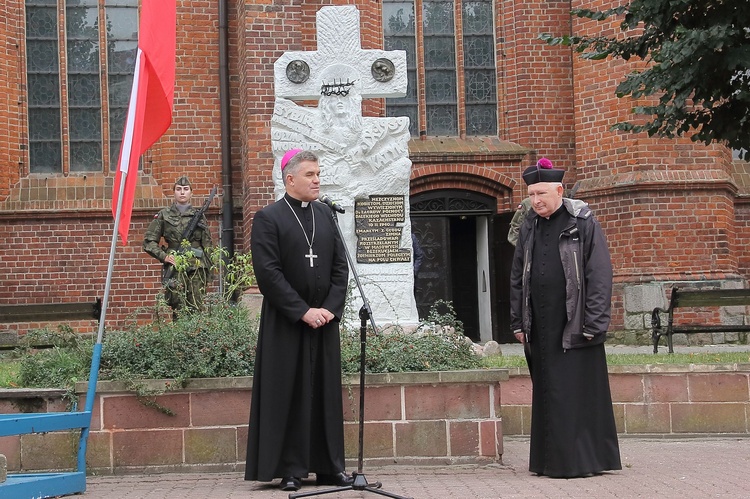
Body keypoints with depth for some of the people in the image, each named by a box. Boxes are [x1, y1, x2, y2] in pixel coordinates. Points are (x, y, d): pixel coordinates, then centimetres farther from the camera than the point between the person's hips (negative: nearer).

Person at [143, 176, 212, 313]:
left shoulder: (199, 216, 12)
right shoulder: (164, 215, 8)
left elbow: (207, 245, 13)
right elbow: (149, 242, 7)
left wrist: (208, 271, 8)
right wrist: (164, 256, -8)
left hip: (197, 267, 1)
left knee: (197, 309, -4)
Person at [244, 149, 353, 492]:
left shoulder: (325, 215, 11)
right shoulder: (268, 218, -5)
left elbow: (340, 266, 10)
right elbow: (268, 272, -12)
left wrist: (330, 308, -4)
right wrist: (303, 311, -15)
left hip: (324, 319, 5)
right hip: (285, 322, -5)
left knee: (327, 393, 7)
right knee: (289, 394, -1)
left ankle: (329, 466, 15)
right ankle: (291, 469, 7)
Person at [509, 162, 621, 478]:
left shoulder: (584, 224, -3)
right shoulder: (528, 229, 12)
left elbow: (600, 275, -7)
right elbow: (517, 278, 16)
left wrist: (593, 324, -12)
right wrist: (518, 322, 11)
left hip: (574, 326, -5)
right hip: (541, 328, 5)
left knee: (578, 392, -3)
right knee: (547, 394, 8)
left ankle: (583, 460, 5)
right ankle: (552, 460, 14)